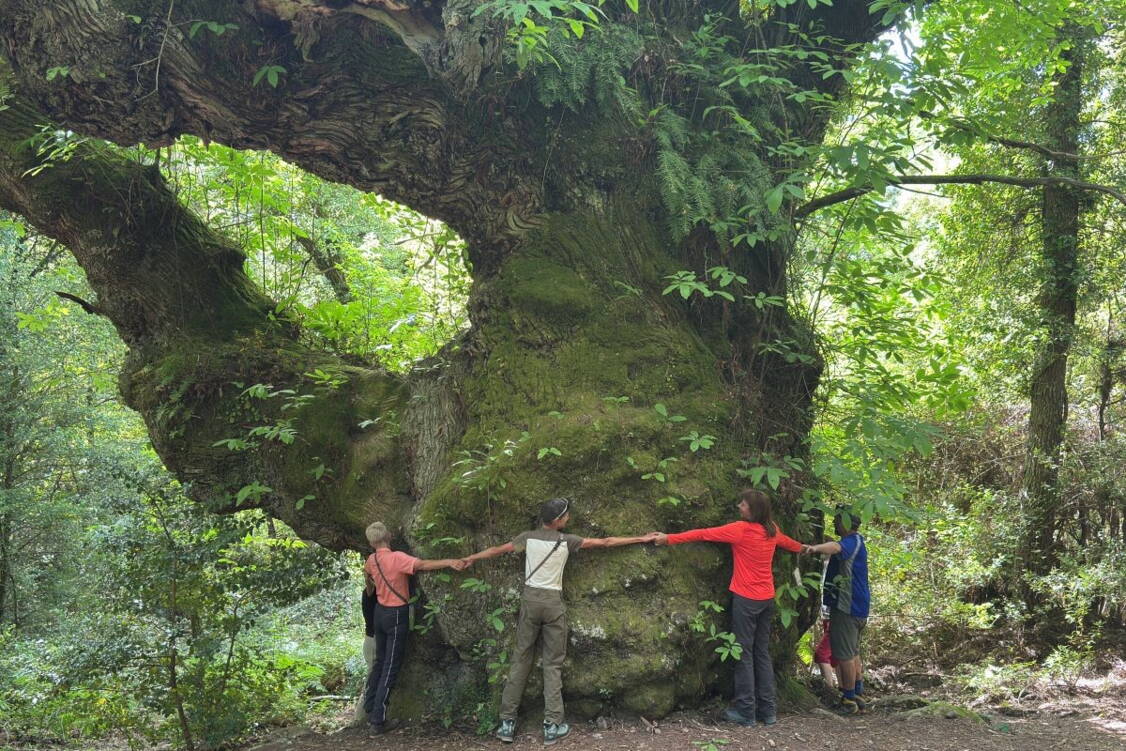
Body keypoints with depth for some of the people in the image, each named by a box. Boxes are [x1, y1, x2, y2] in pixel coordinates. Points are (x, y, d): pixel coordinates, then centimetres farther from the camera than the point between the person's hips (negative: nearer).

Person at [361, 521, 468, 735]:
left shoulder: (371, 561, 3)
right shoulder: (397, 558, -21)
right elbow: (423, 565, -34)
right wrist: (449, 562, -38)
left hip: (380, 612, 7)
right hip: (397, 615, -7)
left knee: (380, 661, 21)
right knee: (390, 669, 0)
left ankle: (369, 709, 29)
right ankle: (378, 722, 2)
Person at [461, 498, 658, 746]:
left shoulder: (528, 537, 2)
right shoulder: (567, 541, -2)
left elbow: (497, 550, 11)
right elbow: (605, 542, 3)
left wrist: (469, 558, 26)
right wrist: (641, 539, 10)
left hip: (530, 599, 2)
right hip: (553, 602, -2)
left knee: (521, 659, 7)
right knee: (553, 664, 4)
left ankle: (507, 722, 7)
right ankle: (552, 725, 2)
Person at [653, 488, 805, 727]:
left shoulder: (741, 529, -14)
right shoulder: (772, 530, 6)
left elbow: (703, 534, -12)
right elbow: (787, 542, 28)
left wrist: (670, 539, -6)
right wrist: (803, 548, 51)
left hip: (746, 599, -7)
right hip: (767, 599, 7)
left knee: (744, 653, -1)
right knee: (762, 653, 12)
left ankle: (745, 711, 1)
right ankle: (768, 710, 15)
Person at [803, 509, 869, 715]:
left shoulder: (852, 541, -17)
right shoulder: (856, 542, 16)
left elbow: (836, 547, -42)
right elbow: (837, 547, 37)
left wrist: (817, 548, -61)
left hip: (847, 607, -11)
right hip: (858, 606, 11)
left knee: (845, 655, -3)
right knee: (853, 652, 21)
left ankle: (849, 700, 4)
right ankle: (858, 696, 29)